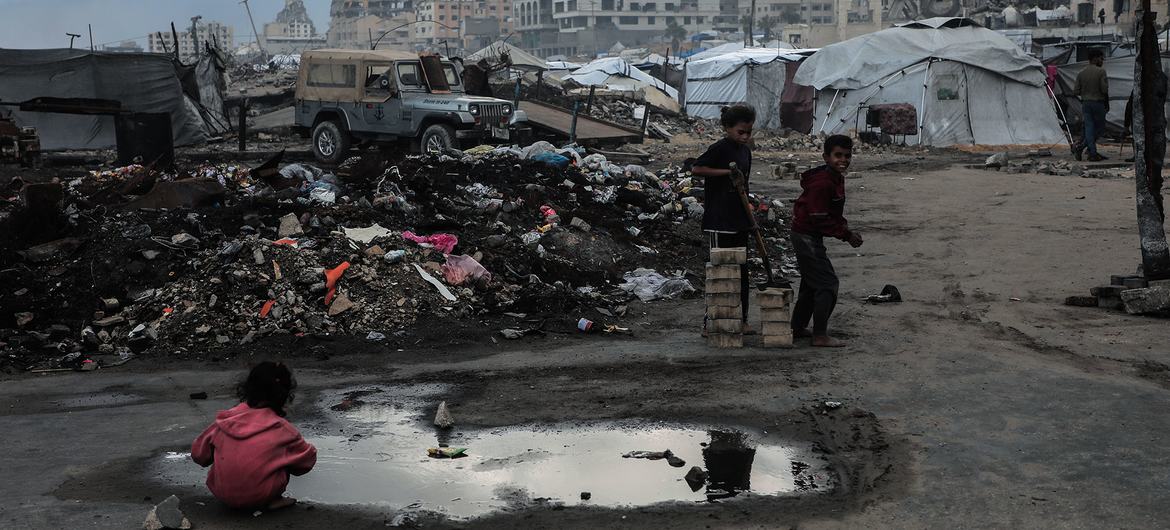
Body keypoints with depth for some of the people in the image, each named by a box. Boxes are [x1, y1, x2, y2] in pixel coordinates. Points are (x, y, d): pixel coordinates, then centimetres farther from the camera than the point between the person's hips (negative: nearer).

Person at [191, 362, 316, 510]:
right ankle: (274, 500, 4)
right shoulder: (281, 428, -6)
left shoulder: (225, 419, 2)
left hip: (220, 492, 3)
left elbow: (198, 453, 10)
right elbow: (308, 457, 7)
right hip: (259, 496, -3)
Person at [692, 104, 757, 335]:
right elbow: (696, 169, -21)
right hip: (719, 221, -8)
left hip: (739, 221, 8)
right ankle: (710, 323, 2)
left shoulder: (745, 151, 13)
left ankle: (741, 320, 21)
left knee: (741, 271, 12)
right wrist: (727, 171, -19)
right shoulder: (719, 148, -11)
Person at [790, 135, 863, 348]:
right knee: (827, 283, -9)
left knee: (812, 283, 19)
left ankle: (797, 328, 30)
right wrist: (846, 234, -18)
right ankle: (820, 336, -6)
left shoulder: (837, 179, 8)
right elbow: (820, 219, -24)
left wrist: (847, 231, 1)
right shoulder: (822, 183, -24)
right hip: (807, 236, -11)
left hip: (807, 236, 11)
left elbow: (834, 214, 16)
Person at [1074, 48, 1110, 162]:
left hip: (1085, 104, 5)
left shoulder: (1081, 73, 4)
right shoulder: (1101, 72, -10)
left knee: (1089, 129, 5)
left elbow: (1075, 92, 1)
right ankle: (1081, 148, -3)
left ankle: (1093, 153, -1)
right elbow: (1104, 90, -15)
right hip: (1098, 103, -5)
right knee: (1099, 128, 8)